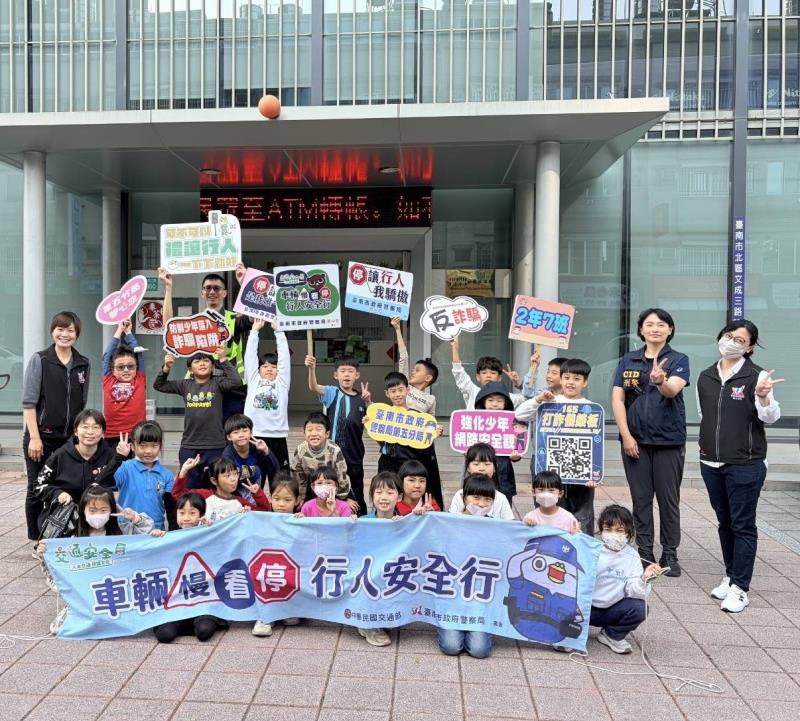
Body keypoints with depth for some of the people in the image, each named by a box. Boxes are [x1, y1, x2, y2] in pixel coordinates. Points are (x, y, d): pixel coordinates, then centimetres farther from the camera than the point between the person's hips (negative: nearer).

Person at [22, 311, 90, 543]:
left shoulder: (83, 364, 7)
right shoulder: (39, 360, -2)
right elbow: (29, 401, -6)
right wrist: (34, 437, -12)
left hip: (70, 439, 3)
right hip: (42, 437, -3)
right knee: (37, 489, 5)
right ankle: (37, 541, 18)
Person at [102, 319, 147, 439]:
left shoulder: (140, 380, 7)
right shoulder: (108, 380, 7)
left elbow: (138, 353, 11)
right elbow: (107, 355, 12)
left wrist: (128, 332, 22)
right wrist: (119, 330, 20)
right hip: (111, 437, 0)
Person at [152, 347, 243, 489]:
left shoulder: (217, 383, -2)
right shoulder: (185, 384, 6)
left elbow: (236, 381, -19)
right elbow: (158, 385, 11)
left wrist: (223, 360, -14)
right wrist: (166, 368, -4)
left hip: (214, 446, -3)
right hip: (189, 446, 3)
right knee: (189, 487, 12)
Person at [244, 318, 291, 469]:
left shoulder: (282, 382, 9)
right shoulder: (253, 380, 10)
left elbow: (284, 356, 5)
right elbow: (250, 355, 7)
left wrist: (278, 330, 4)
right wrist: (255, 330, 5)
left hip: (277, 437, 0)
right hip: (254, 436, 0)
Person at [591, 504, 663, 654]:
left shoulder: (632, 557, -5)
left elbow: (633, 591, -13)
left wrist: (643, 579, -34)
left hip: (614, 609, 2)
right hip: (587, 607, -2)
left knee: (639, 608, -24)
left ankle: (612, 635, 6)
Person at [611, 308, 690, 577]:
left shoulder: (678, 360, 0)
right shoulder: (628, 360, 6)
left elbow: (672, 390, -19)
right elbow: (617, 398, 2)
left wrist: (661, 380, -43)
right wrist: (626, 436, -6)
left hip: (669, 441, -2)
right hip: (635, 440, 2)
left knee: (669, 500, 6)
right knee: (641, 499, 8)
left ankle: (670, 554, 20)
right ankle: (644, 553, 20)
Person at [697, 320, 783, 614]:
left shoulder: (756, 376, -9)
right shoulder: (705, 377, 7)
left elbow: (771, 417, -15)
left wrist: (763, 396, -33)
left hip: (745, 465, -5)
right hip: (711, 463, 5)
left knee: (743, 526, 2)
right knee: (725, 523, 16)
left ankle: (740, 588, 9)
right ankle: (731, 576, 30)